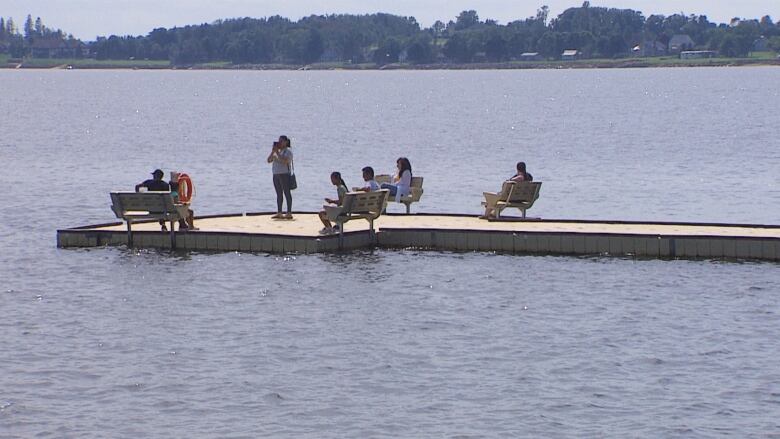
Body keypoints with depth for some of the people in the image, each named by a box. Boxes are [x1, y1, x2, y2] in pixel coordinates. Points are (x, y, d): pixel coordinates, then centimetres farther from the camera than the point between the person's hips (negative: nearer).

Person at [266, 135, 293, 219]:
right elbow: (268, 160, 12)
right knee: (279, 194, 8)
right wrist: (273, 152, 0)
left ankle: (289, 213, -9)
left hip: (285, 174, -8)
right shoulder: (277, 151, 18)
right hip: (276, 174, 8)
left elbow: (284, 161, -22)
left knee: (287, 193, -8)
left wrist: (277, 152, -17)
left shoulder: (288, 151, -5)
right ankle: (279, 213, 10)